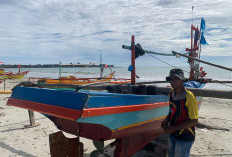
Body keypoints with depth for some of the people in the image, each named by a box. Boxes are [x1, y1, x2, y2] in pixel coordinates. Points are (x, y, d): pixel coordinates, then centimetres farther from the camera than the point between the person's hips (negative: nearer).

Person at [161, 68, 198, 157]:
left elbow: (194, 121, -22)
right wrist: (166, 120, -5)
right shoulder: (172, 92, -2)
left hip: (185, 138, -7)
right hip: (172, 133, 7)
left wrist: (173, 128, -21)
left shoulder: (189, 97, -25)